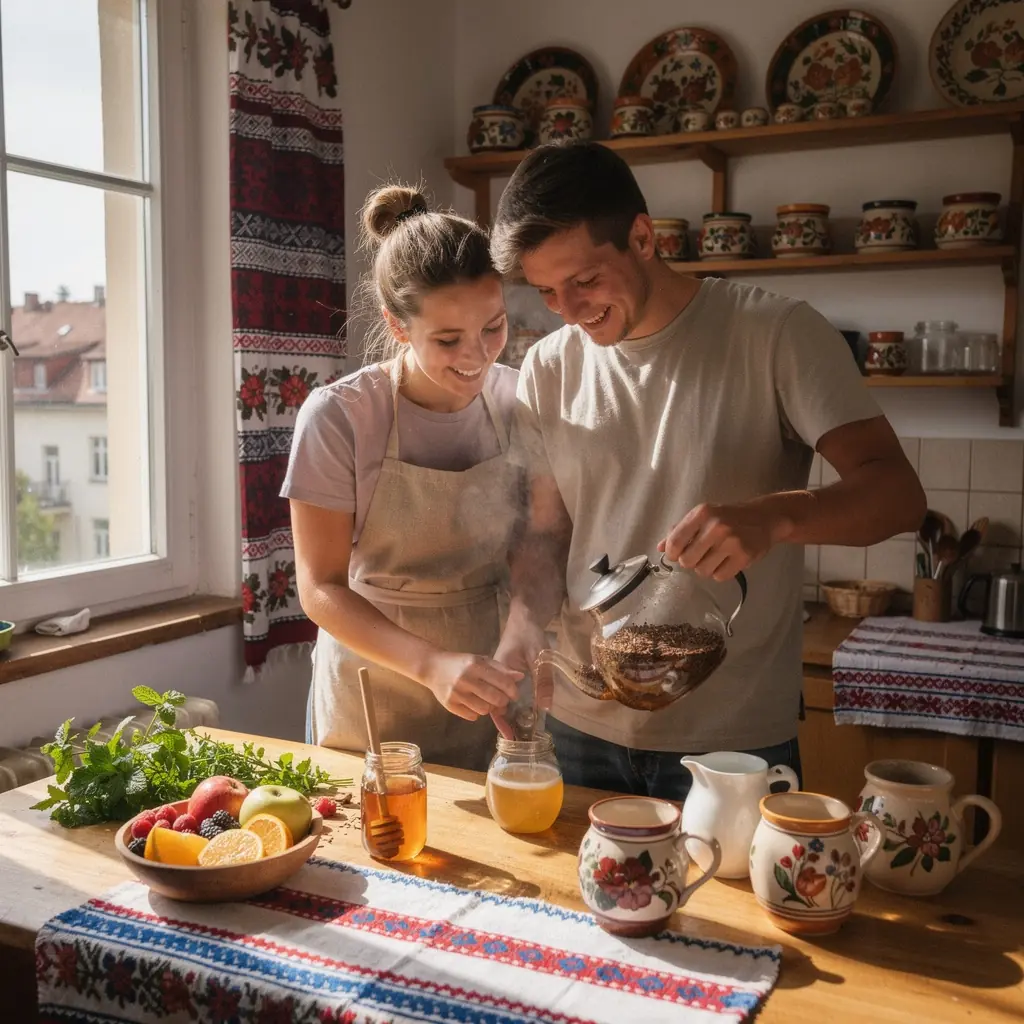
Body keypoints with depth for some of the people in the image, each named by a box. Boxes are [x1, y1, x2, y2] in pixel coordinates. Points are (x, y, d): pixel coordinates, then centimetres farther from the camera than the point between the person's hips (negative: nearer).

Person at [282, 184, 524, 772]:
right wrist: (433, 664, -31)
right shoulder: (338, 418, -18)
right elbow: (321, 590, -16)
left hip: (491, 695, 3)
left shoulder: (516, 400, -8)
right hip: (373, 707, -3)